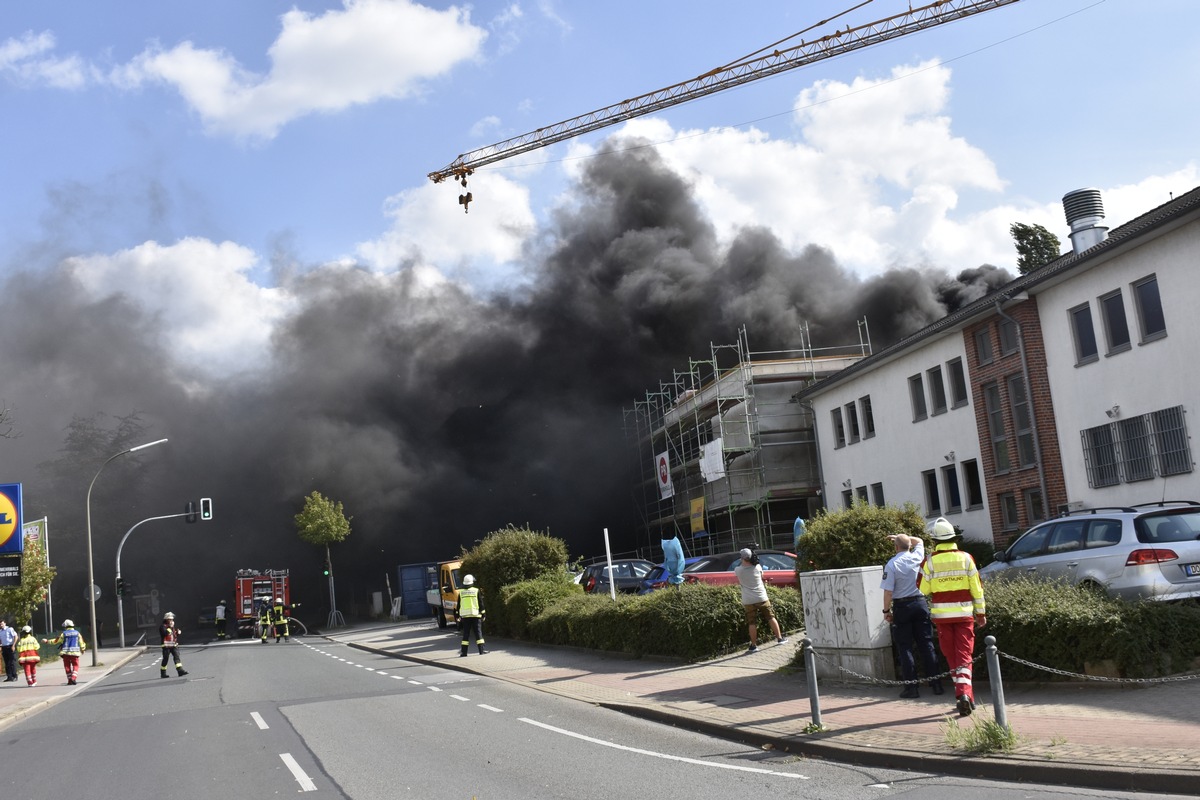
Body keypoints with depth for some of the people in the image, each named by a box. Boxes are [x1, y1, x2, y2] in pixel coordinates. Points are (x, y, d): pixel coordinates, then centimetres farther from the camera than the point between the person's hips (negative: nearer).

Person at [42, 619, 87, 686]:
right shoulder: (77, 633, 5)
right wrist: (82, 650, 23)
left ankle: (70, 680, 9)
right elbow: (81, 643, 6)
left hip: (66, 653, 0)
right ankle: (73, 678, -15)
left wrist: (47, 641, 19)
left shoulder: (63, 634, 1)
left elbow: (56, 640, 6)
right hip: (75, 652, 0)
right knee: (75, 666, 5)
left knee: (67, 666, 10)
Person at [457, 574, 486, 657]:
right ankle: (481, 650, -3)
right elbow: (481, 604, 1)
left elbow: (458, 606, 9)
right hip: (475, 615, -2)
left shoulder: (461, 592, 5)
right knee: (478, 633, 1)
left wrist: (458, 617, 15)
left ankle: (464, 652, 2)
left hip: (465, 616, 2)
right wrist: (483, 615, 7)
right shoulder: (476, 591, -1)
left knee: (466, 634, 5)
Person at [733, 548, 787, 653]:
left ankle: (754, 645, 4)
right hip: (761, 598, 1)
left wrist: (742, 562, 7)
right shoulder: (757, 567, -7)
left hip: (748, 601, -1)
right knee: (771, 618, 14)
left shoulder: (738, 570, -9)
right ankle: (780, 638, 21)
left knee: (752, 623, 4)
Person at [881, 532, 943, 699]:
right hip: (920, 603, 4)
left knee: (905, 647, 3)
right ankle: (936, 684, 9)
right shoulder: (917, 557, 0)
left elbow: (888, 592, -12)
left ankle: (911, 687, 1)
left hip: (902, 607, -4)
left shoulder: (891, 565, -11)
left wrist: (886, 610, -1)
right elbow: (919, 541, 24)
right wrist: (903, 537, 25)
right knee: (927, 644, 8)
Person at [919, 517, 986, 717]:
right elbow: (977, 588, 2)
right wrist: (981, 612, 11)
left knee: (952, 657, 10)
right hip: (964, 613, 1)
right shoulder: (966, 558, -2)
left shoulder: (930, 561, -7)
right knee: (964, 655, 2)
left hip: (942, 615, -1)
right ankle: (964, 693, -15)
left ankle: (964, 695, 12)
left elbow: (923, 589, -1)